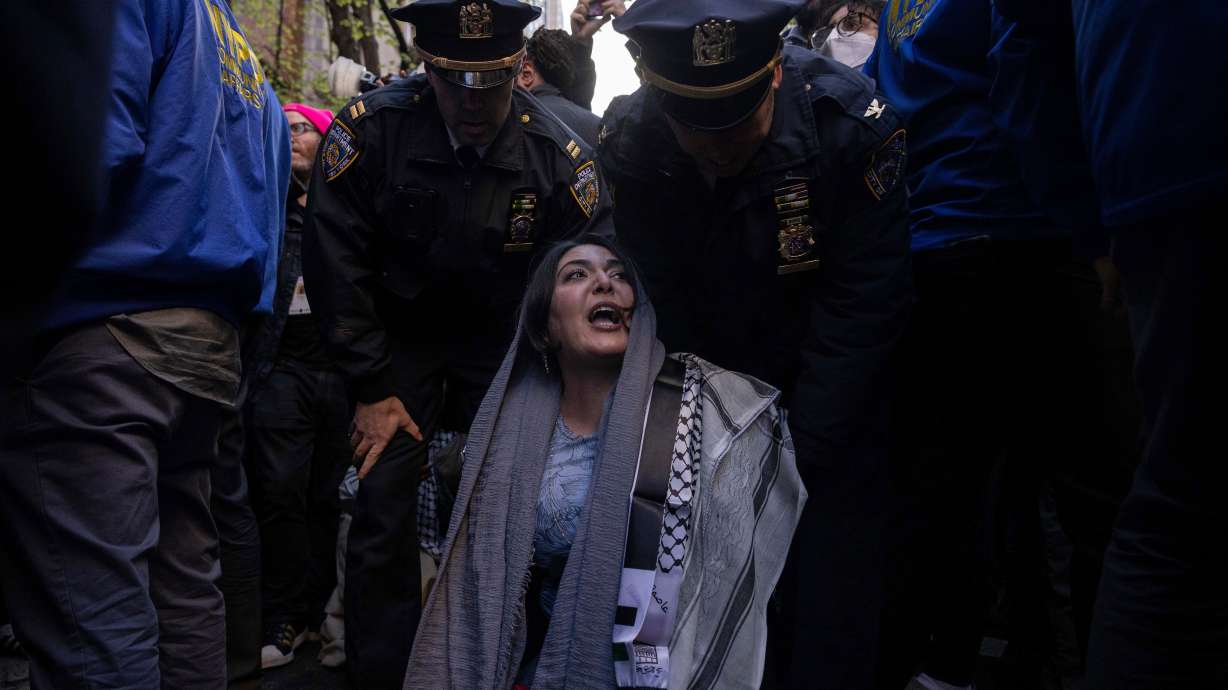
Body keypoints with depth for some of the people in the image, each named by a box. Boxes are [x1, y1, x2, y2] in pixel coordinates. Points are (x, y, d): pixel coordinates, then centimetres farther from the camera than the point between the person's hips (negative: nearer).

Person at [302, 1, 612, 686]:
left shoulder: (560, 157, -16)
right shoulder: (370, 128, -18)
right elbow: (335, 262, -11)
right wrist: (371, 387, -10)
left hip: (503, 346, 1)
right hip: (399, 339, 0)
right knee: (383, 508, -5)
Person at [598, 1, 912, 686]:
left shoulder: (854, 122, -23)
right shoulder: (627, 142, -15)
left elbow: (861, 309, -20)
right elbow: (655, 309, -10)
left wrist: (796, 458, -21)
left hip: (830, 394, -2)